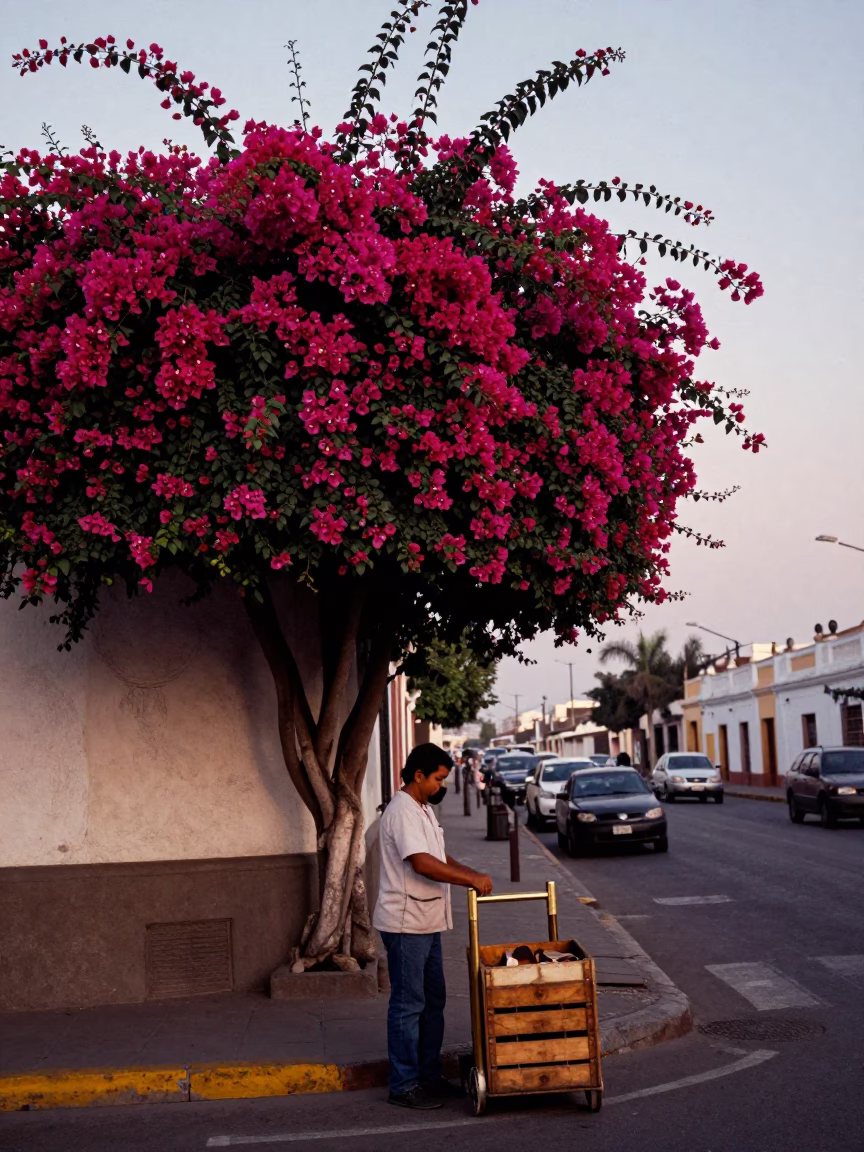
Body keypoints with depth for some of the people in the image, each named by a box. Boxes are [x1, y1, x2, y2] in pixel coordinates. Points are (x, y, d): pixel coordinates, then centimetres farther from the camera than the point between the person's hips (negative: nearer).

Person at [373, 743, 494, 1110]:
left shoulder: (424, 809, 14)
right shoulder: (402, 811, -18)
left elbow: (439, 857, 22)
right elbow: (422, 864, -28)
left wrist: (472, 874, 6)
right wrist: (471, 880, -24)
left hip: (427, 923, 10)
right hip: (405, 924, -10)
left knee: (433, 1000, 15)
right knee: (408, 1004, -3)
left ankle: (429, 1075, 25)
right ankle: (403, 1085, 4)